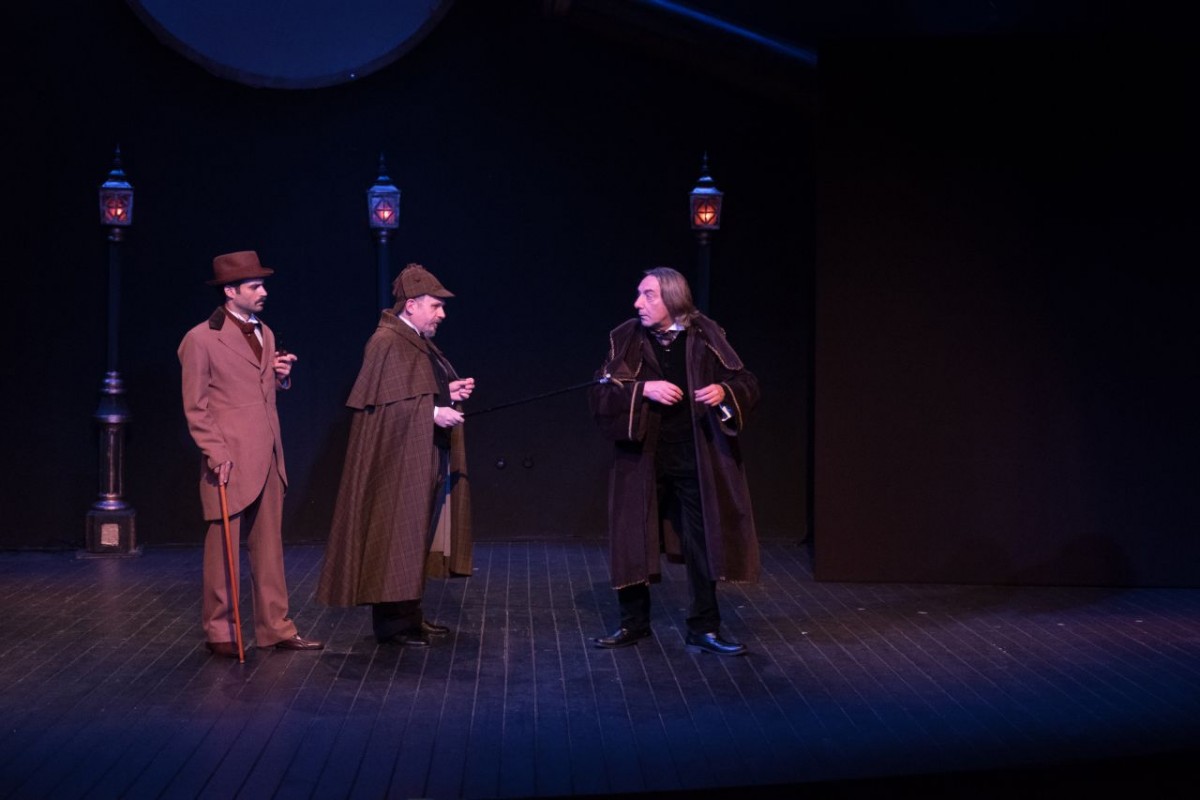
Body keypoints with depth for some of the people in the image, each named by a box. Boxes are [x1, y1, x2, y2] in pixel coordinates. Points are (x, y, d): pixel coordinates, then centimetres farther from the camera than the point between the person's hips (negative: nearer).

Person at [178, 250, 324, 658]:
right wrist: (217, 454, -16)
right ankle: (219, 632, 13)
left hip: (268, 459, 7)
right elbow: (195, 407, -9)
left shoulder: (265, 334, 14)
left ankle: (276, 627, 16)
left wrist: (282, 376, 2)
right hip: (231, 462, -7)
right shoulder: (200, 339, -8)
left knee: (270, 546, 10)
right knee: (223, 548, 3)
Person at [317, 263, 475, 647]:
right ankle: (392, 622, 1)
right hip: (399, 460, -10)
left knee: (418, 537, 13)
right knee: (397, 536, -5)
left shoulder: (419, 343, 16)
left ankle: (410, 614, 21)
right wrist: (434, 412, -24)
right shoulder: (386, 343, -15)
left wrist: (449, 391, 7)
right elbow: (385, 402, -23)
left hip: (424, 461, 10)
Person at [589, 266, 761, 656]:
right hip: (643, 457, 1)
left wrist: (723, 391, -19)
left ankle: (704, 628, 14)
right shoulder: (626, 338, 0)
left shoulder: (705, 336, -1)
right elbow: (599, 393, -6)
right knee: (633, 539, 6)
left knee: (703, 540, 3)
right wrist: (643, 389, -20)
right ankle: (634, 623, 22)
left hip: (696, 458, 0)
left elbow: (746, 382, 2)